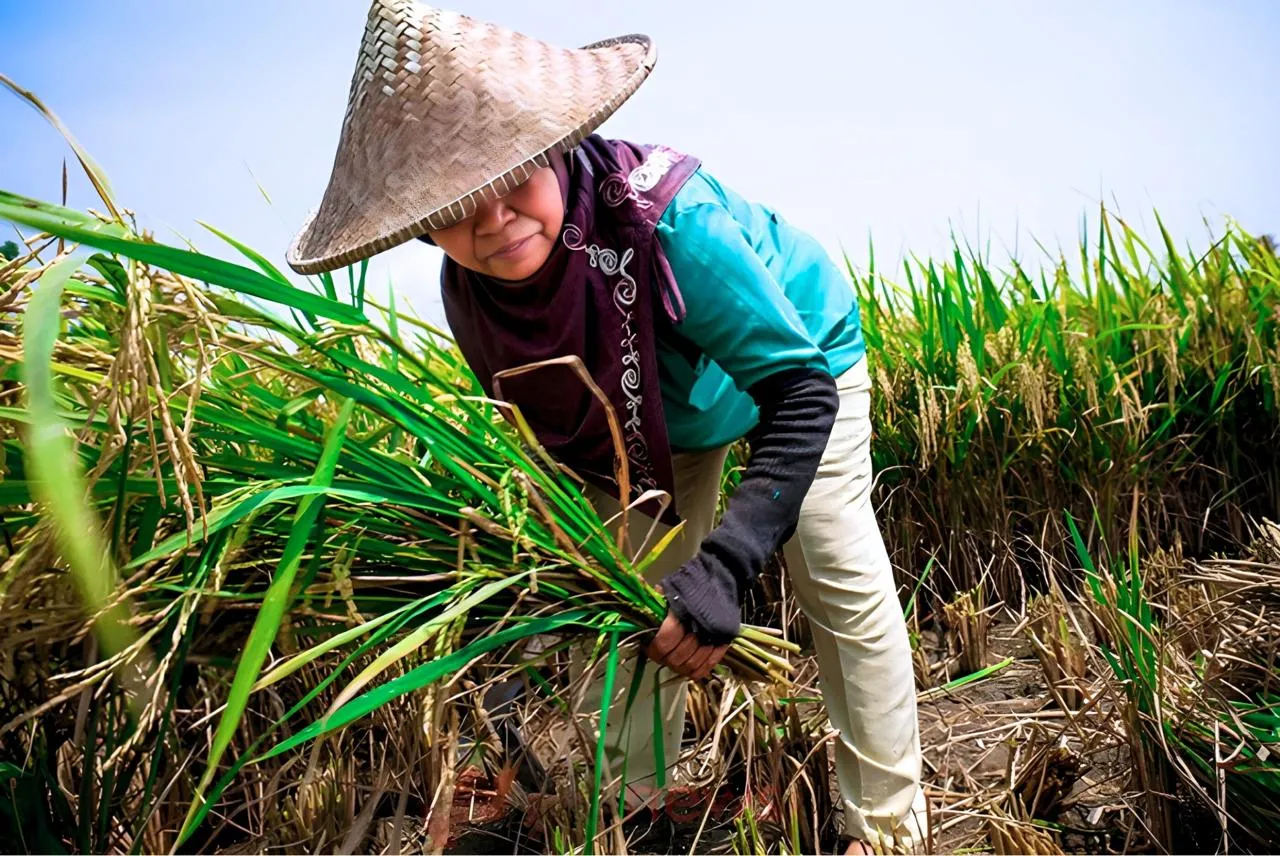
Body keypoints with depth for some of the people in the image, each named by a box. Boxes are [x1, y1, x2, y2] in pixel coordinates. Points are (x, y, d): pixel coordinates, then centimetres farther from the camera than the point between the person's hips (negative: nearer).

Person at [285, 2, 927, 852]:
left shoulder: (663, 215, -43)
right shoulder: (471, 298, -25)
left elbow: (801, 391, -40)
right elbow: (560, 420, -5)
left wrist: (725, 563, -50)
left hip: (796, 351, -4)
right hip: (651, 413, 5)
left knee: (841, 580, -9)